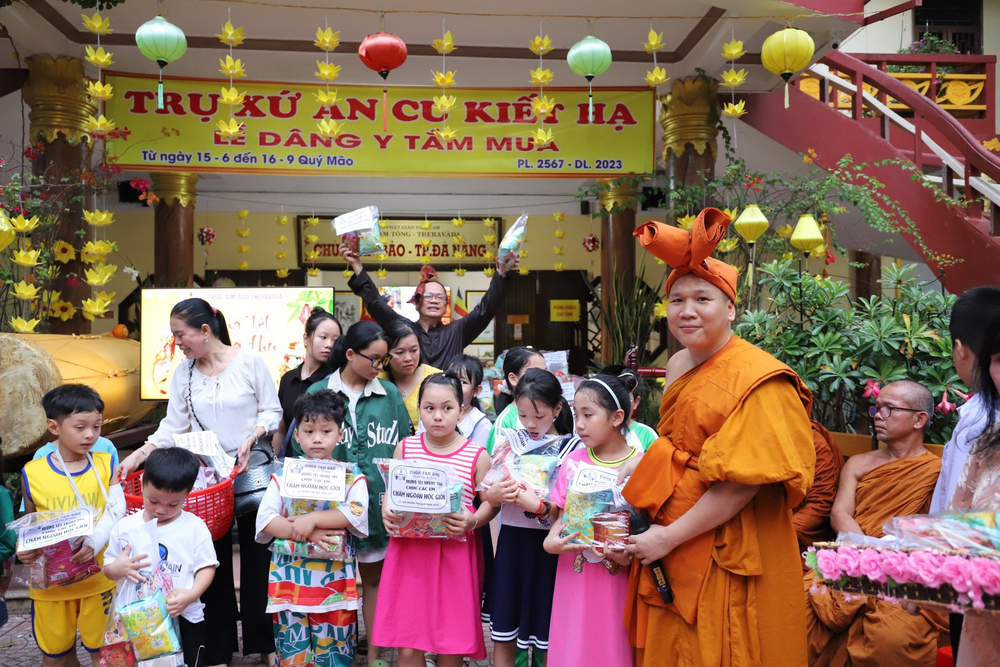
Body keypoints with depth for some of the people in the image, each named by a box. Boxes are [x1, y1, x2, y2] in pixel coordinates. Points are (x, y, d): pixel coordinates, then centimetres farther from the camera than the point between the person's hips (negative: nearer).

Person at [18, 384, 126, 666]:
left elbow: (116, 510, -9)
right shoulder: (32, 473, -5)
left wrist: (95, 541, -26)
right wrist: (24, 550, -13)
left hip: (98, 576, 0)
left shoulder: (104, 464, -2)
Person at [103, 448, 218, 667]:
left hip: (184, 617, -2)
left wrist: (191, 594, -23)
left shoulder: (195, 527, -8)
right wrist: (118, 569, -20)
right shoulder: (125, 527, -2)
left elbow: (207, 567, -6)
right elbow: (108, 569, 4)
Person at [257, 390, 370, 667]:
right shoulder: (283, 475, 7)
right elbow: (265, 518, -5)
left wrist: (312, 520, -21)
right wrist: (304, 534, -16)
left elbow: (356, 513, -14)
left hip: (334, 580, -1)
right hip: (290, 577, 1)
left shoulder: (351, 476, 4)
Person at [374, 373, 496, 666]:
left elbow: (491, 501, 1)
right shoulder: (405, 448, 7)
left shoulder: (477, 455, -1)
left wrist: (473, 521, -17)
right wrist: (387, 512, -8)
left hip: (455, 554, -1)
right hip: (409, 549, 2)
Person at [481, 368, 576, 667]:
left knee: (548, 637, 7)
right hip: (512, 540, 3)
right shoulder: (507, 439, 5)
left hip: (548, 544, -3)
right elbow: (485, 493, 5)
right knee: (503, 636, 10)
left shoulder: (571, 448, -5)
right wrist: (494, 494, -17)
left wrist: (538, 506, -25)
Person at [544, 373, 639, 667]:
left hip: (617, 574, -3)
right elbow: (562, 515, 7)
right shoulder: (573, 462, 4)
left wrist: (628, 557, -21)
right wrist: (550, 541, -12)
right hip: (573, 573, 3)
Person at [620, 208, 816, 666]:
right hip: (667, 556, 7)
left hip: (726, 556, -7)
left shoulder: (756, 380, -16)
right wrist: (644, 463, 4)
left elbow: (746, 480, -21)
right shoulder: (679, 366, 8)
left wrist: (671, 536, -18)